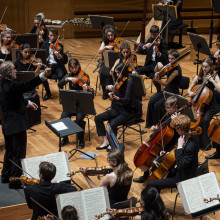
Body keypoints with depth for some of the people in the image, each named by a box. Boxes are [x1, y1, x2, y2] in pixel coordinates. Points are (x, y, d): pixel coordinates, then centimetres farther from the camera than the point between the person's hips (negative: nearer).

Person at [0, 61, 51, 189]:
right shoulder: (11, 85, -23)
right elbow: (28, 87, -35)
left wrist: (27, 103, 18)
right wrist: (43, 75, -40)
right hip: (17, 125, -10)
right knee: (19, 154, 1)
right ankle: (15, 182, 7)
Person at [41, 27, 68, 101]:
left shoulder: (59, 45, -1)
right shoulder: (45, 44, 8)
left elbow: (62, 61, -11)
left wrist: (59, 56, -35)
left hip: (57, 66, -2)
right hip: (48, 65, 2)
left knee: (60, 76, -32)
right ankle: (48, 93, 0)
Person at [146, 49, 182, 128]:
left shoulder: (176, 70, -21)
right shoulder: (170, 66, 3)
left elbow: (166, 83, -26)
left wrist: (157, 80, -41)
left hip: (173, 93, -7)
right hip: (166, 90, 7)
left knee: (157, 105, -23)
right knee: (151, 101, -12)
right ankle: (151, 122, 3)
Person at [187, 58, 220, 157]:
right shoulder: (198, 78, 9)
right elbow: (189, 89, 18)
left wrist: (212, 80, -19)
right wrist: (190, 93, -5)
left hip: (210, 105, -3)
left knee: (205, 120, -28)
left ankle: (205, 143, -18)